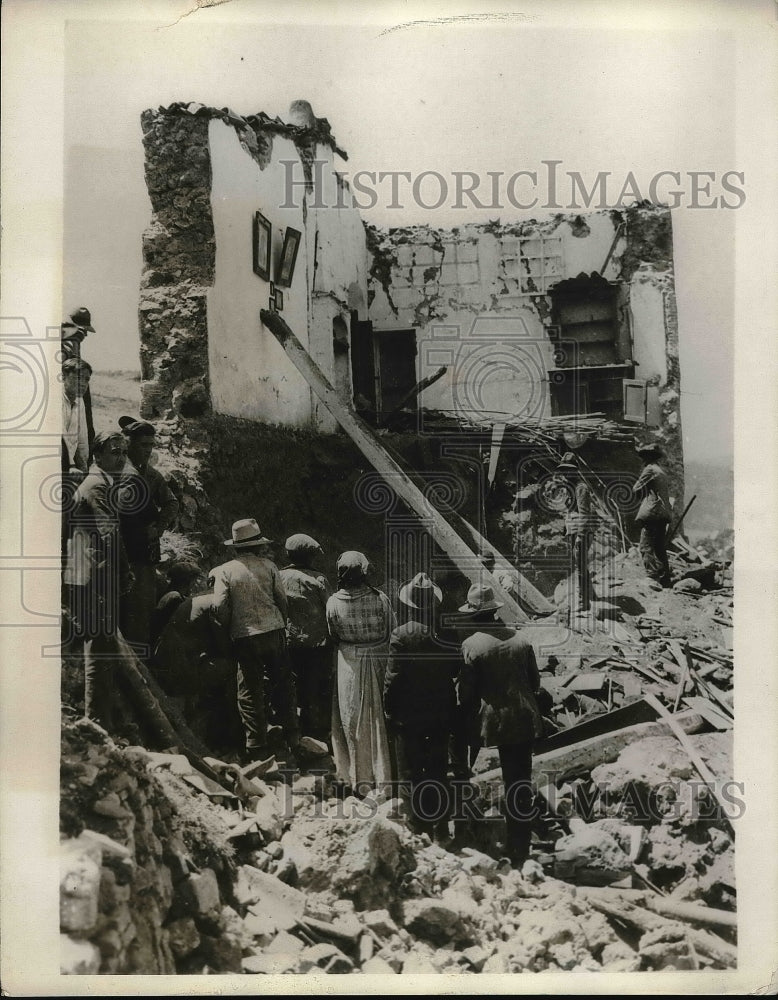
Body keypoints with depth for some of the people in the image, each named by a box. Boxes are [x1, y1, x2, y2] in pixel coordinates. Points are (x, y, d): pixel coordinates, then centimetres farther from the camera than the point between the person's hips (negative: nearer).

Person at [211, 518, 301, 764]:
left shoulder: (224, 571, -2)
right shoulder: (268, 566, 2)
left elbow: (220, 608, -8)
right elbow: (283, 601, 2)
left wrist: (231, 629, 10)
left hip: (245, 639, -1)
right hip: (274, 634, 1)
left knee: (251, 695, 6)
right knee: (283, 689, 12)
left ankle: (257, 752, 9)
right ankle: (293, 746, 16)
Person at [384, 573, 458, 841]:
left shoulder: (401, 635, -18)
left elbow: (393, 678, -14)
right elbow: (456, 670, 1)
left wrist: (389, 711, -4)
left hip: (408, 716, -4)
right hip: (442, 714, 4)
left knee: (410, 775, 8)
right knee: (438, 771, 18)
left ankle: (420, 828, 11)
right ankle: (441, 828, 26)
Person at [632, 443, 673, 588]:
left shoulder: (649, 469, -7)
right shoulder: (661, 471, 20)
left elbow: (635, 489, -3)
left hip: (651, 513, -9)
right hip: (663, 514, 9)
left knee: (647, 547, -10)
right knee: (660, 549, 13)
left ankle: (654, 577, -18)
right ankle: (666, 579, 14)